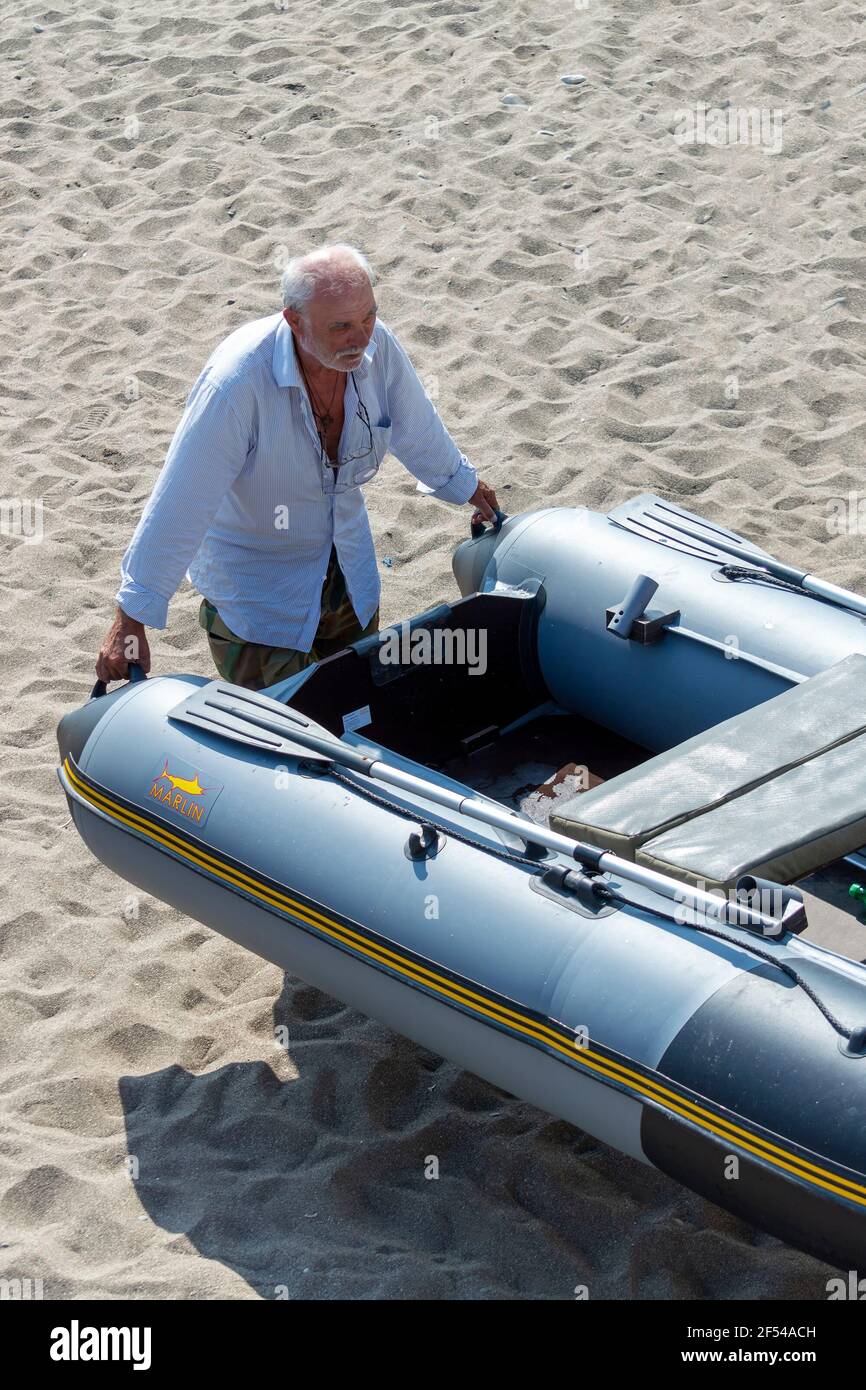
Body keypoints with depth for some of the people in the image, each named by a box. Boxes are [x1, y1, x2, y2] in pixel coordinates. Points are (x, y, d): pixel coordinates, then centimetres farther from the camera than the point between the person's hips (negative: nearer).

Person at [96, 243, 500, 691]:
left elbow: (417, 431, 5)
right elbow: (179, 503, -32)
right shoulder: (237, 380, -35)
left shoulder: (376, 346, -18)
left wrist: (465, 486, 22)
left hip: (348, 567, 6)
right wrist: (131, 620, -30)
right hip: (253, 583, -6)